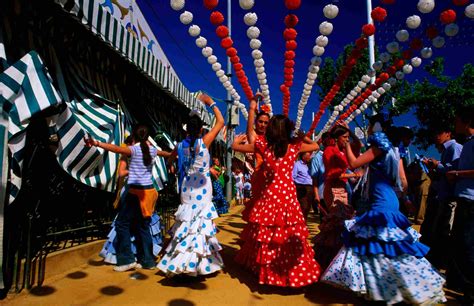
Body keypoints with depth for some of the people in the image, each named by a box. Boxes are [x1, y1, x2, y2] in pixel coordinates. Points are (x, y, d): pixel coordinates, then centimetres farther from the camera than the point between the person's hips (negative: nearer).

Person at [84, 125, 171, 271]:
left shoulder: (135, 149, -8)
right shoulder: (152, 149, 11)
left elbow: (117, 148, -27)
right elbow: (163, 153, 33)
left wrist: (97, 143, -38)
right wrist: (172, 154, 56)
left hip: (136, 191, -6)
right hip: (149, 191, 7)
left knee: (122, 223, 5)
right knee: (143, 226, 13)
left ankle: (127, 259, 4)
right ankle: (147, 260, 18)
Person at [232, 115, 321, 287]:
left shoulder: (262, 146, -4)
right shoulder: (295, 146, -2)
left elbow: (235, 147, 6)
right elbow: (316, 146, 18)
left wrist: (237, 141, 27)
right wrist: (302, 138, 29)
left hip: (269, 194, 0)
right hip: (288, 194, 0)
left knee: (265, 233, 13)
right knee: (289, 234, 8)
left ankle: (263, 267, 28)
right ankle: (292, 272, 19)